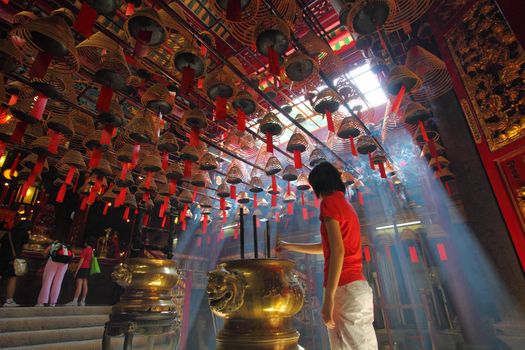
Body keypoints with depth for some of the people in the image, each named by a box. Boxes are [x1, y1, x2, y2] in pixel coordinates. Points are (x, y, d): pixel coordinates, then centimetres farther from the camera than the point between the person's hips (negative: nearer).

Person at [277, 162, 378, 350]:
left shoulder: (329, 202, -7)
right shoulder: (346, 205, 20)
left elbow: (338, 251, -19)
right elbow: (325, 247, 29)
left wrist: (328, 298, -20)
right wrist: (289, 246, 37)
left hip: (344, 289, -9)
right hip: (358, 287, 9)